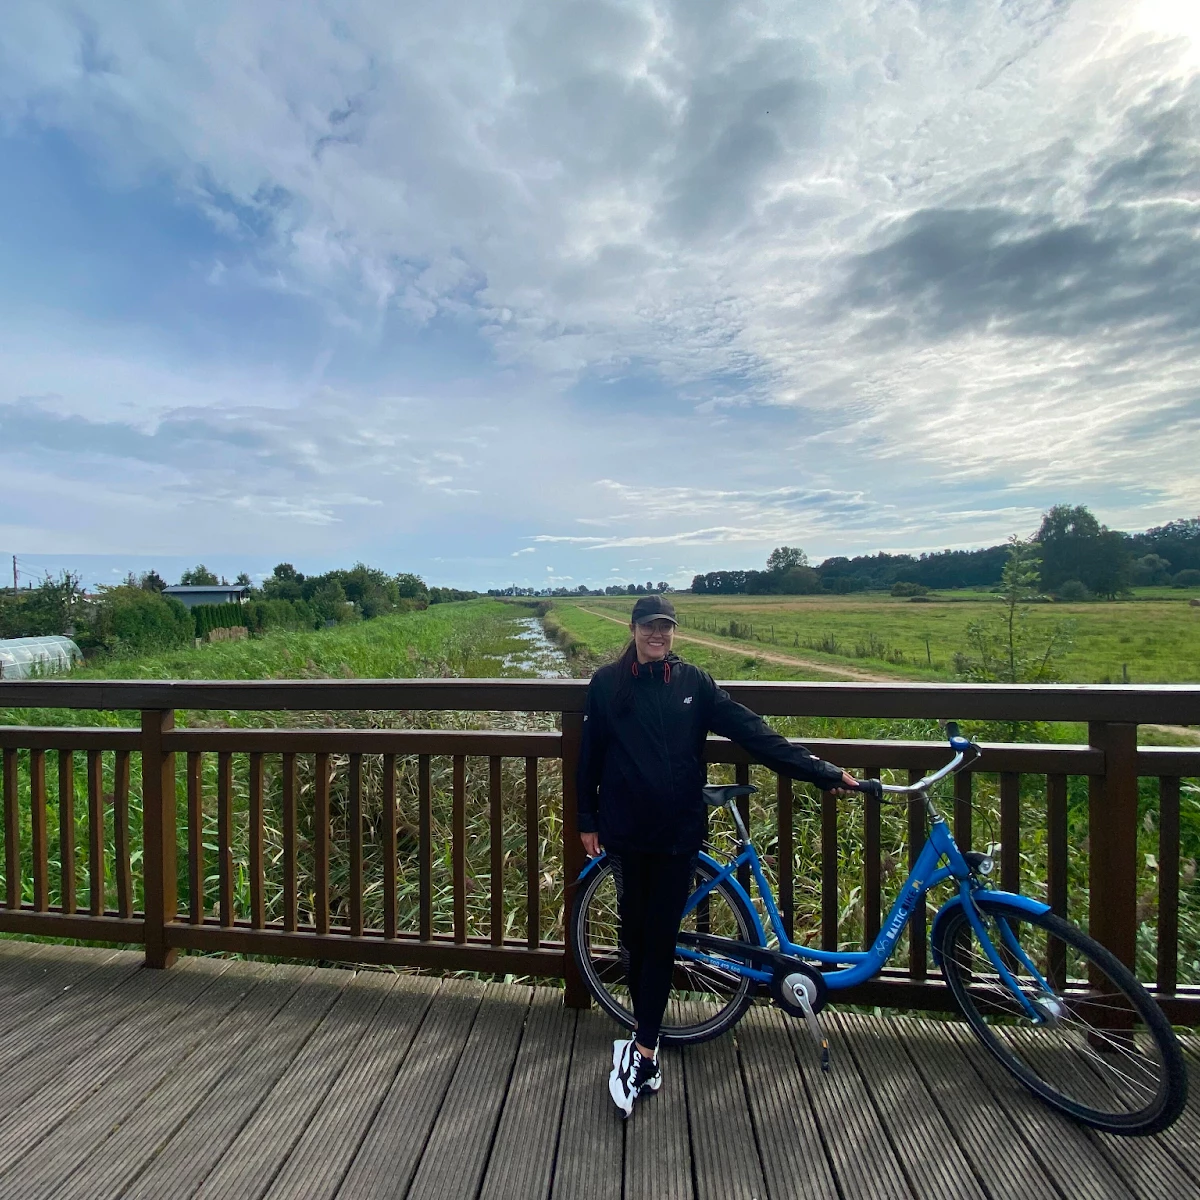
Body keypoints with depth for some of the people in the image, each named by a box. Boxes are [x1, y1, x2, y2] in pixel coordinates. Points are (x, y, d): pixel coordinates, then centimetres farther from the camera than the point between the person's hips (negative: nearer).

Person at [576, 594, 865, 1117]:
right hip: (625, 830, 0)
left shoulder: (692, 681, -2)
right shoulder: (607, 682, -3)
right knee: (635, 932, 13)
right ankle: (648, 1041, 33)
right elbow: (589, 755, 3)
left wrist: (822, 771, -9)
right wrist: (587, 820, 5)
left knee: (661, 937, 5)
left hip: (679, 830, 0)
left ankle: (642, 1048, 20)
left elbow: (752, 731, -5)